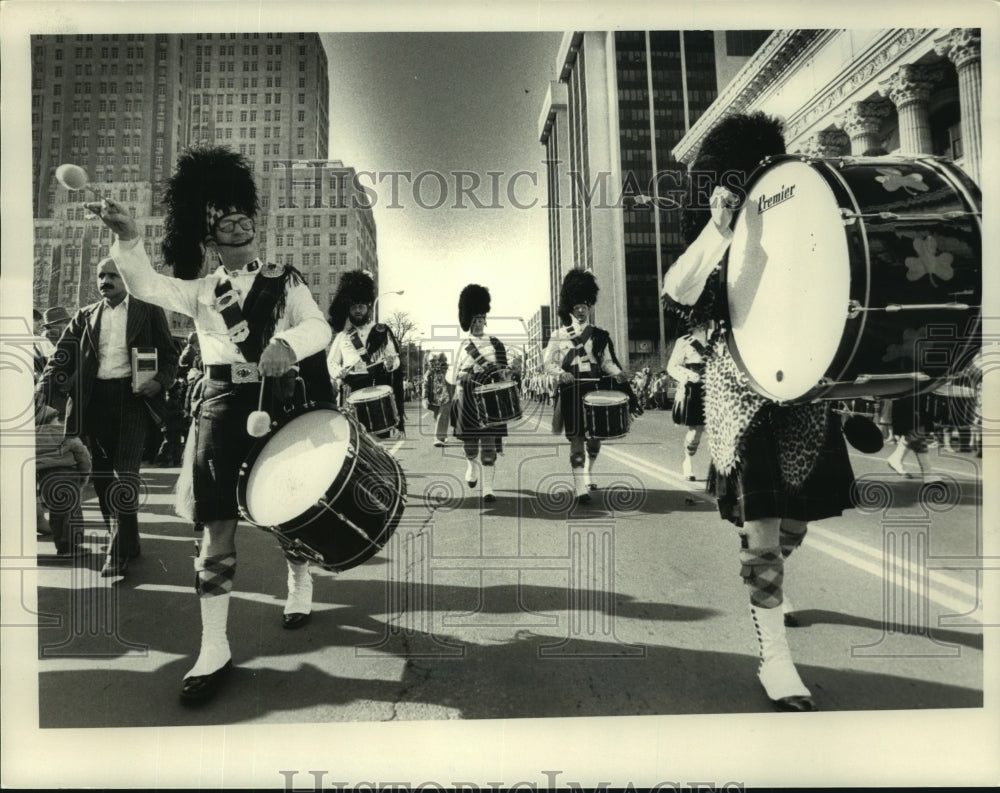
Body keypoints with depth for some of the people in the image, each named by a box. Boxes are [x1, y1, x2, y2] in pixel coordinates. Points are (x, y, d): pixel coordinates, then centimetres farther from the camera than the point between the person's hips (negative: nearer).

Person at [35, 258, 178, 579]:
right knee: (102, 477, 9)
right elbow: (62, 357, 7)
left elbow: (170, 356, 5)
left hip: (133, 396, -4)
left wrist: (158, 382, -14)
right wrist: (44, 388, -11)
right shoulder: (85, 316, 15)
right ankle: (126, 543, 21)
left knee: (124, 474, -12)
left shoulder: (149, 312, 7)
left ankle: (118, 552, -6)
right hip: (95, 399, 5)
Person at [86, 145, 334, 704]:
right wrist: (128, 237, -21)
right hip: (224, 403, 1)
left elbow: (319, 328, -7)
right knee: (217, 522, -6)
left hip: (281, 397, 0)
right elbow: (148, 285, -4)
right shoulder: (201, 291, 13)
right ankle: (215, 650, 1)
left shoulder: (287, 281, 8)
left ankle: (301, 583, 42)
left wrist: (287, 344, -29)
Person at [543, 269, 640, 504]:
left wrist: (629, 391, 0)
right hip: (572, 393, -3)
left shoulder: (600, 335, 10)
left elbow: (610, 364, 10)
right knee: (576, 440, -6)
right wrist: (561, 373, -20)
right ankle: (581, 489, -4)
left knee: (595, 440, 8)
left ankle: (587, 476, 33)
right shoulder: (559, 335, 3)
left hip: (596, 392, 3)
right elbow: (547, 363, 1)